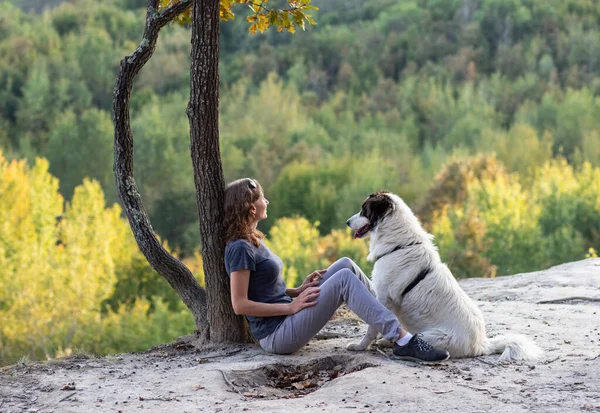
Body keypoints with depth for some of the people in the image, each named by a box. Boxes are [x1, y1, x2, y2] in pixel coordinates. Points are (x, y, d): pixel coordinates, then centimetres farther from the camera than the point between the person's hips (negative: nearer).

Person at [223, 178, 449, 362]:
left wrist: (298, 291, 4)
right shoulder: (240, 249, -15)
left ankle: (387, 316, 3)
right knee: (344, 279, -18)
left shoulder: (254, 241, 16)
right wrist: (291, 306, -18)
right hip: (276, 336, -9)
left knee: (345, 265, 1)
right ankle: (404, 341, -22)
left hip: (287, 321, 9)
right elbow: (239, 304, -19)